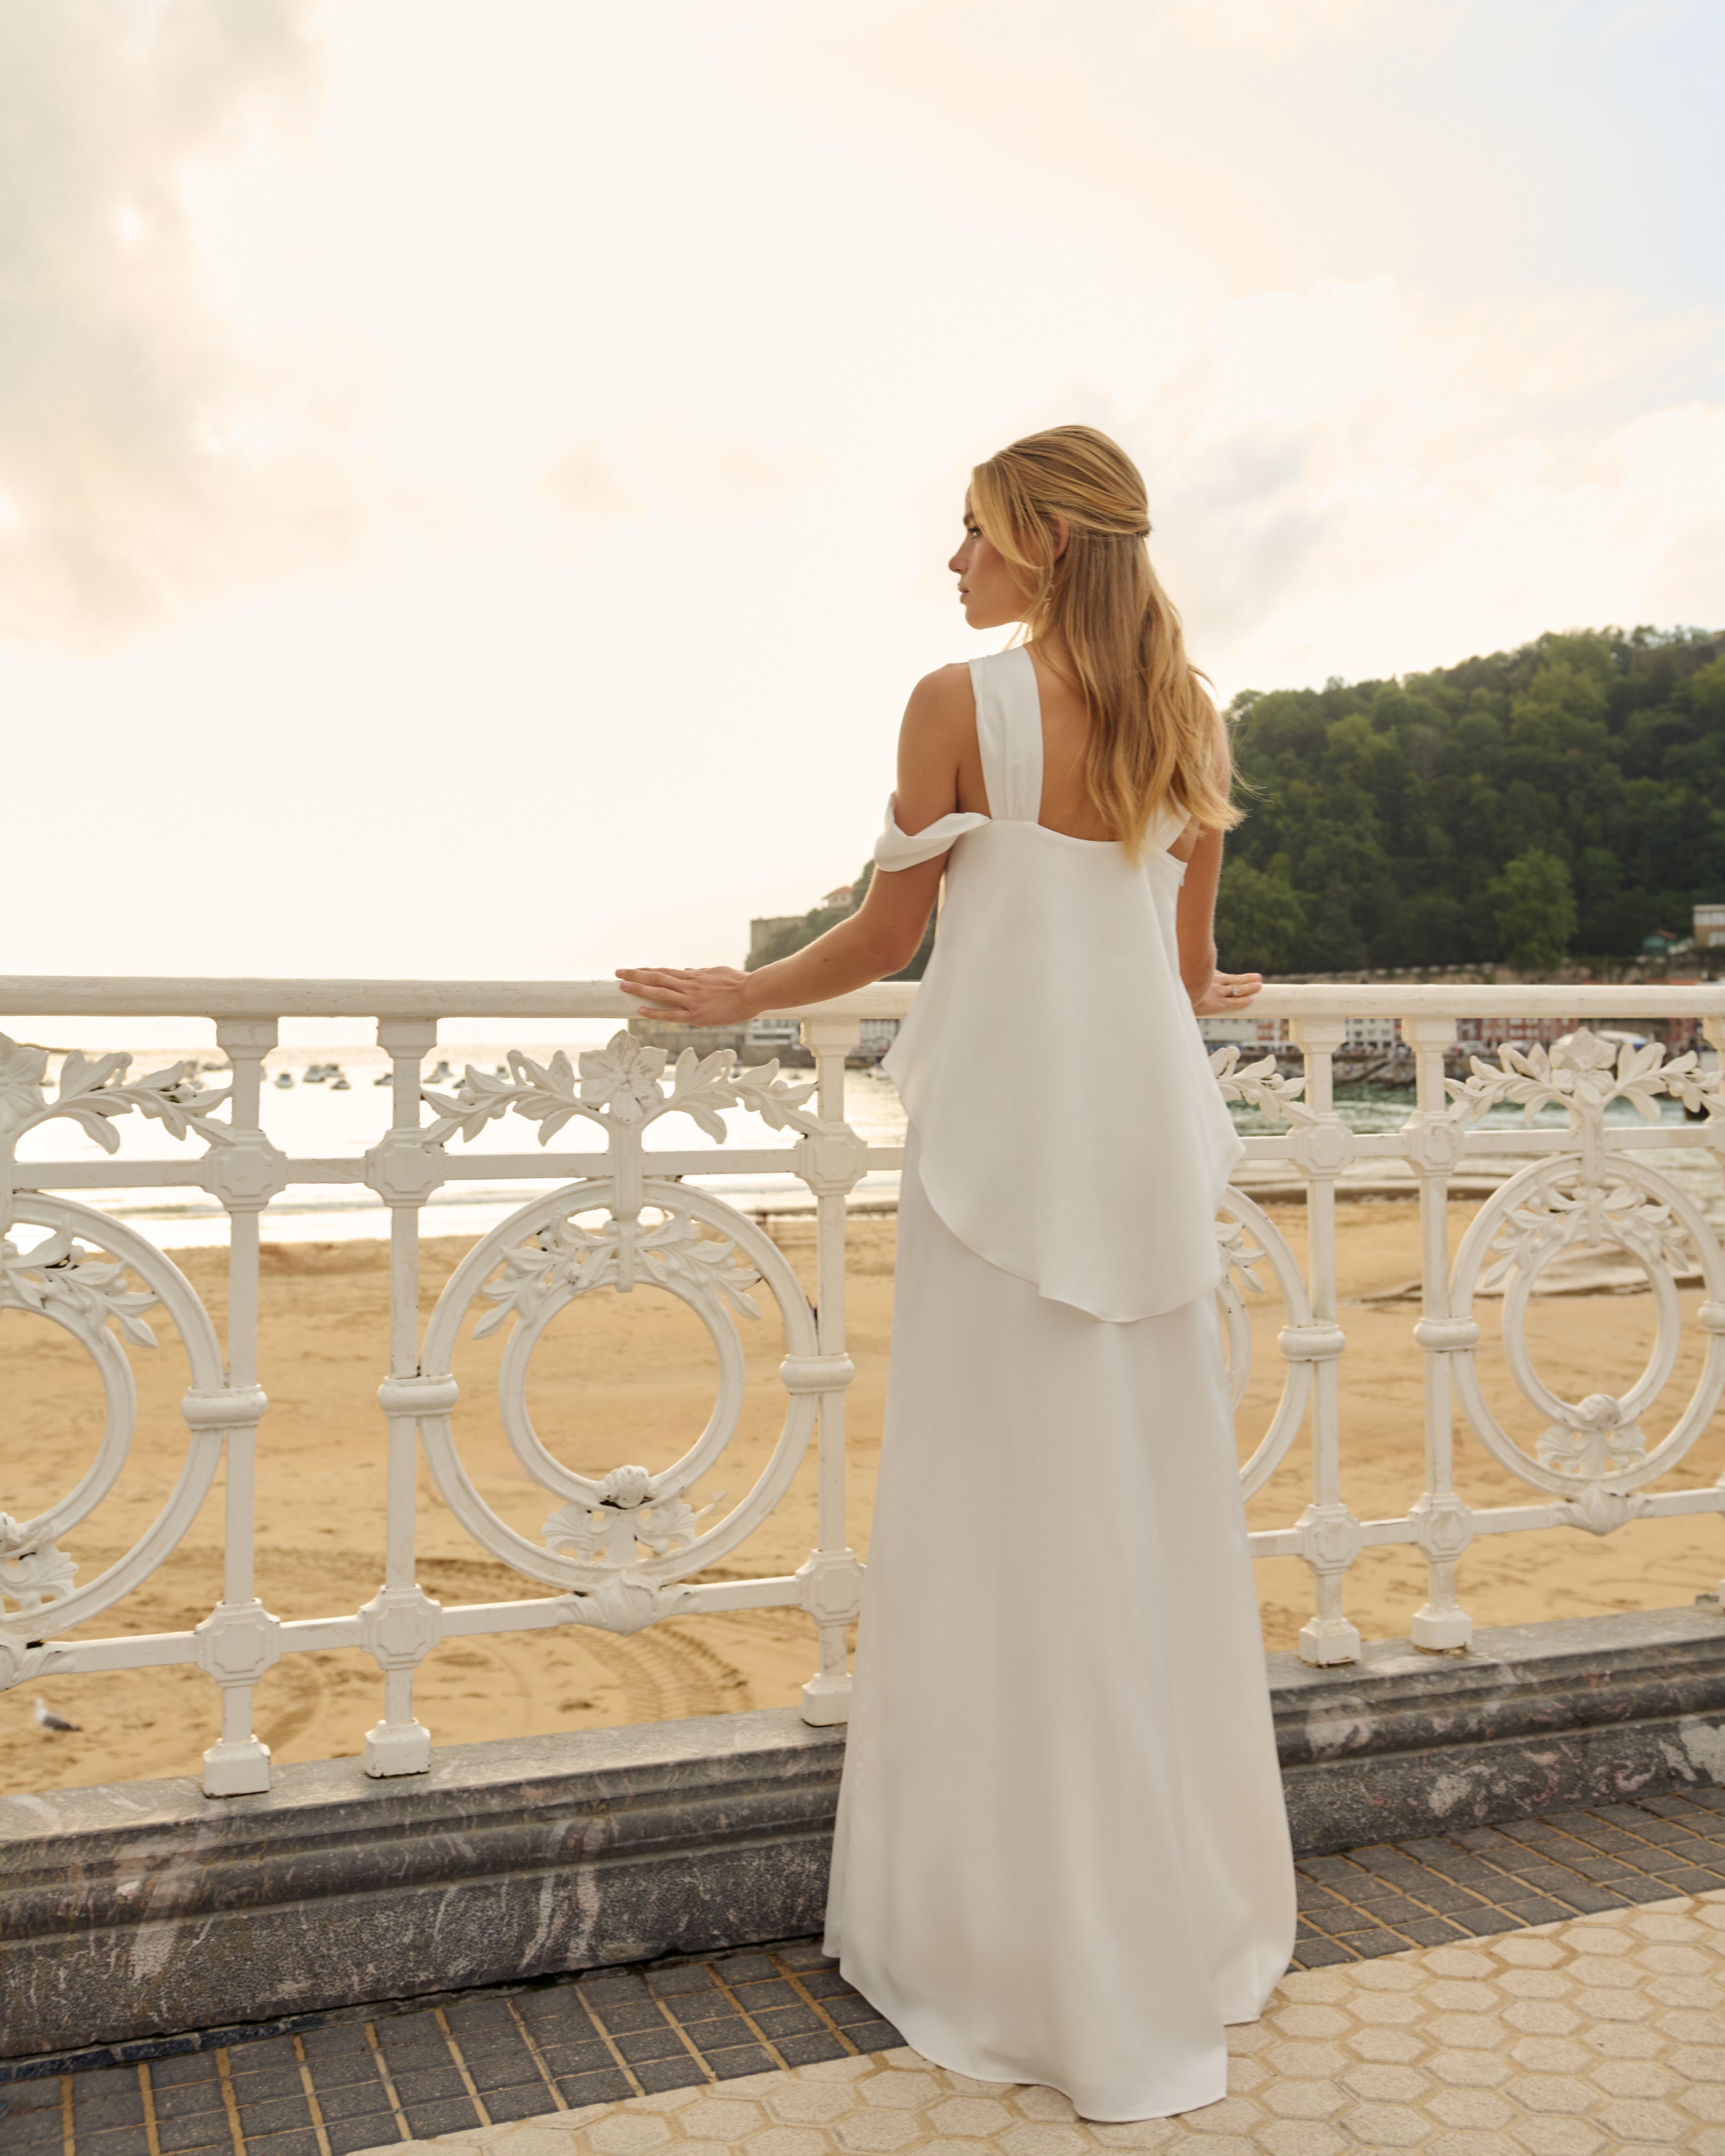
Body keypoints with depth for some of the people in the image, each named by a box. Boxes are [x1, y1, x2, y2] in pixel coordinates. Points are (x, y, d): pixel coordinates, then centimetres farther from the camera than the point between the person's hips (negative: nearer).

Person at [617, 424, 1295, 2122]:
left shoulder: (960, 703, -7)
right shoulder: (1188, 719, 10)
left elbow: (887, 937, -2)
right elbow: (1189, 968, 14)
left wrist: (736, 995, 13)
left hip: (1009, 1126, -6)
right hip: (1150, 1133, 6)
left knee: (1014, 1525, 3)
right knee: (1156, 1512, 14)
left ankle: (1040, 1956, 15)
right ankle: (1192, 1917, 29)